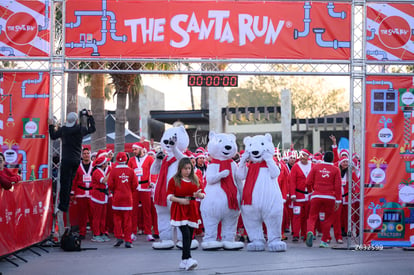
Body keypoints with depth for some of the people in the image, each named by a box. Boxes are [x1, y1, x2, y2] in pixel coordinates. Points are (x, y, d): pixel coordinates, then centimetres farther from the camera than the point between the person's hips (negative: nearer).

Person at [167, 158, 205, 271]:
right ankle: (188, 259, -25)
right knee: (186, 233, -19)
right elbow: (169, 196, -4)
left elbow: (203, 194, 12)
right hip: (179, 210, -5)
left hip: (192, 210, 5)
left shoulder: (195, 180, 11)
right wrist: (180, 200, -19)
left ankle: (184, 261, 15)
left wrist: (199, 195, -11)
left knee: (189, 235, 5)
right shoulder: (174, 180, -1)